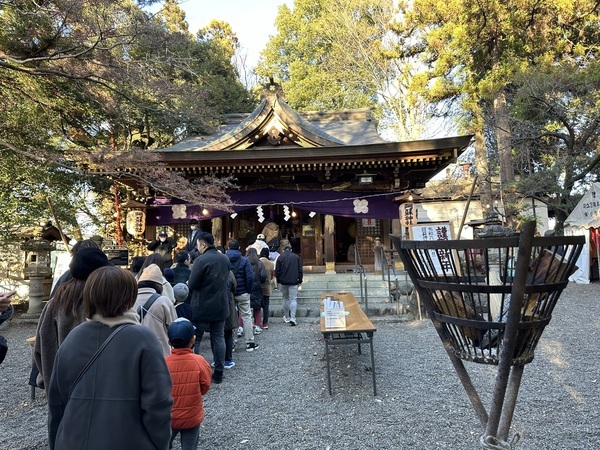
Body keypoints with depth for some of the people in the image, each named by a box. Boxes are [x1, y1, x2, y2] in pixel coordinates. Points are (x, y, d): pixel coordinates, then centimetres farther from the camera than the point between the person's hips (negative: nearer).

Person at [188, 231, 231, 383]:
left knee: (194, 340, 7)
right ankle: (218, 373, 18)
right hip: (220, 307, 6)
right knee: (218, 338, 12)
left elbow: (192, 285, -16)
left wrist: (188, 284, 4)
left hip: (201, 308, -6)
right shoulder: (225, 259, 3)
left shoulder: (201, 260, -18)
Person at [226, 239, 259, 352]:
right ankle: (250, 343, 11)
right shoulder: (244, 260, -8)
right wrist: (248, 290, -1)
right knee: (246, 316, 7)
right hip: (242, 293, -2)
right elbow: (250, 277, -13)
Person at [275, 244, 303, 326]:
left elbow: (277, 271, 1)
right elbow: (300, 270, 4)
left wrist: (278, 280, 10)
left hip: (283, 282, 1)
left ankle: (286, 317, 20)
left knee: (285, 299, 13)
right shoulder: (296, 257, 4)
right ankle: (293, 318, -14)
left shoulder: (280, 257, 2)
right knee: (293, 299, -1)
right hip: (294, 282, -1)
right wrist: (300, 280, 10)